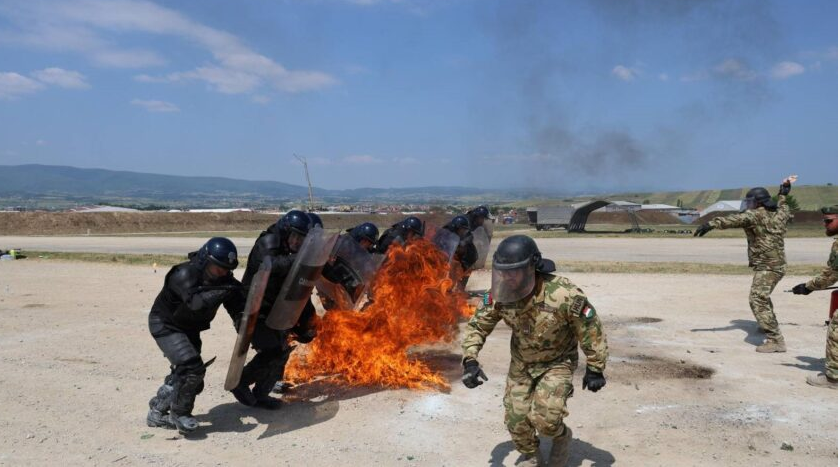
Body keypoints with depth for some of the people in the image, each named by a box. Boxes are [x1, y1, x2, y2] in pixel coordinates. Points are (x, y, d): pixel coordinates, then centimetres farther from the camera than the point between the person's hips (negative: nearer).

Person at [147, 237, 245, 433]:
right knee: (191, 368, -21)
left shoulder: (223, 279, -10)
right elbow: (195, 302, -46)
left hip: (189, 328, 7)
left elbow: (237, 306, -12)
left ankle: (157, 412, 30)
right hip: (165, 325, -7)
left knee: (183, 373, 10)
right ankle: (179, 414, -1)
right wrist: (223, 291, -52)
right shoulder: (185, 274, -30)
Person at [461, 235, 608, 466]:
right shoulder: (500, 294, -20)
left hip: (557, 362, -4)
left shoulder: (562, 294, -34)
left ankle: (562, 436, 17)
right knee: (516, 417, 4)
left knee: (544, 416, -20)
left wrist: (595, 369, -12)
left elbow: (591, 329, -20)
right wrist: (470, 361, -19)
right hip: (521, 363, 4)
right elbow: (477, 325, -6)